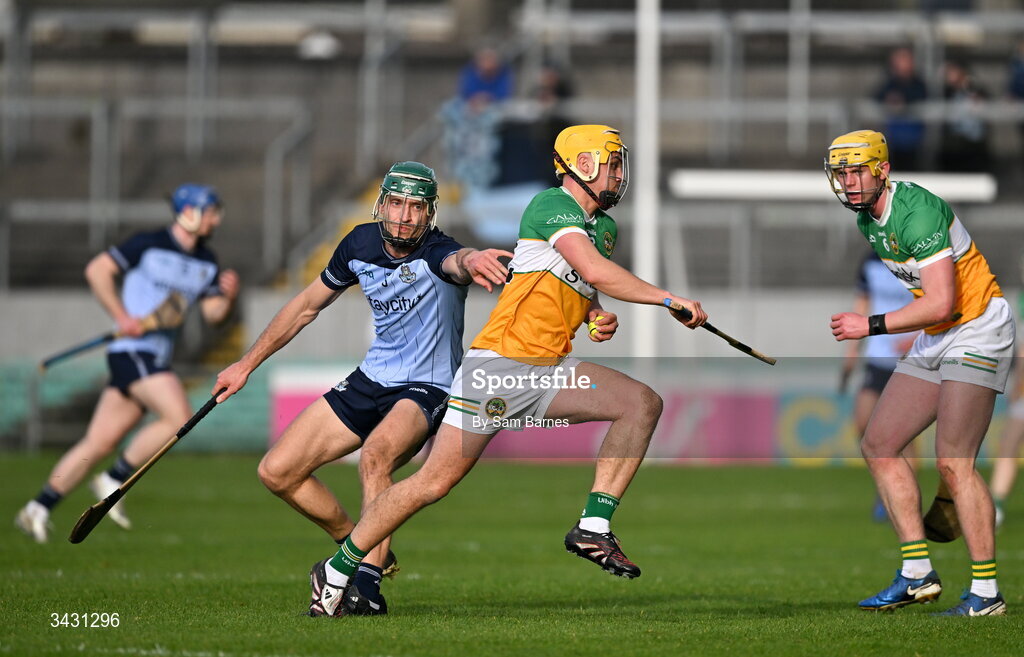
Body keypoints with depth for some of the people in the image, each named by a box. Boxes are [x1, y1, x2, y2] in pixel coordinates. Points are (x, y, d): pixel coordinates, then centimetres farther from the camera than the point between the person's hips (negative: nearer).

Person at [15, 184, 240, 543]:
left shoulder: (206, 263, 14)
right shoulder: (148, 245, -6)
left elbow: (212, 312, 17)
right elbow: (97, 270, -7)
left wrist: (228, 297, -5)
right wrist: (122, 317, -15)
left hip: (157, 358, 7)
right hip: (133, 349, -7)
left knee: (99, 442, 4)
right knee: (178, 416, -22)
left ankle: (38, 509, 8)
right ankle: (114, 480, -9)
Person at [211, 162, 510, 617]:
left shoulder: (435, 254, -21)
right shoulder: (362, 244, -2)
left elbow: (457, 261, -49)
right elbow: (308, 305, 14)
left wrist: (471, 262, -75)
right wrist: (247, 364, 18)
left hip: (427, 389, -7)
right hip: (371, 380, 7)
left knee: (374, 455, -37)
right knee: (277, 472, 0)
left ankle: (366, 584, -35)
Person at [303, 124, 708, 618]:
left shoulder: (604, 226, 17)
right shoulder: (551, 205, -11)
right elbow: (594, 270, -25)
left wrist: (597, 319, 7)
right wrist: (668, 299, -20)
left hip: (550, 371, 8)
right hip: (500, 362, -8)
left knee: (643, 403, -12)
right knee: (435, 482, -8)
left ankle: (593, 527, -14)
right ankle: (337, 570, 6)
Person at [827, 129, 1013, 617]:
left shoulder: (917, 212, -23)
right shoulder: (868, 218, 7)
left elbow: (941, 304, -28)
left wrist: (872, 326, -25)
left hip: (977, 331, -10)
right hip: (933, 340, 10)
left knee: (953, 463, -18)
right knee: (879, 446, 5)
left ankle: (986, 593, -15)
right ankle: (918, 575, 7)